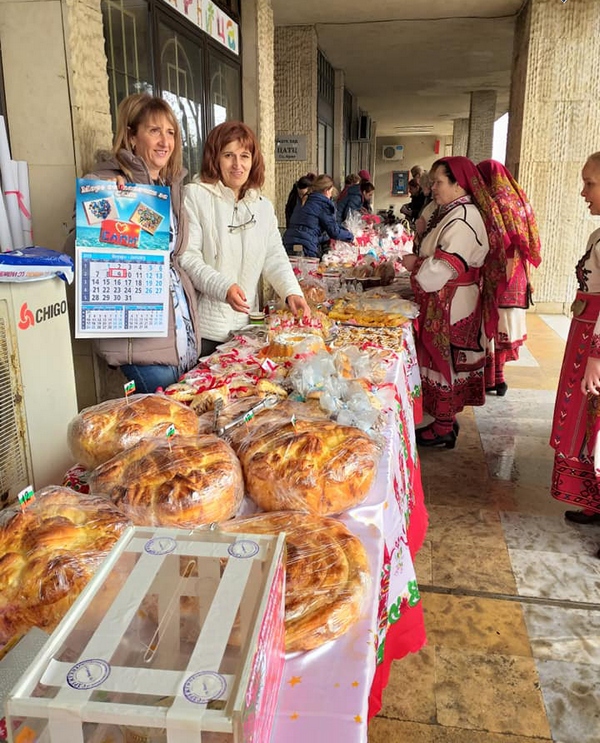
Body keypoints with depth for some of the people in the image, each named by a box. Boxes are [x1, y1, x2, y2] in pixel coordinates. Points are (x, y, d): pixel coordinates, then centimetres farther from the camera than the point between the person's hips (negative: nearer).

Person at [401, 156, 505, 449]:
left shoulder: (463, 219, -20)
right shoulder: (452, 213, 13)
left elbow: (446, 267, -25)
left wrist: (415, 263, -11)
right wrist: (419, 261, 7)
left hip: (450, 305, -10)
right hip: (443, 302, 10)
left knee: (444, 359, -1)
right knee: (443, 359, 15)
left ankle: (443, 429, 12)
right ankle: (446, 419, 27)